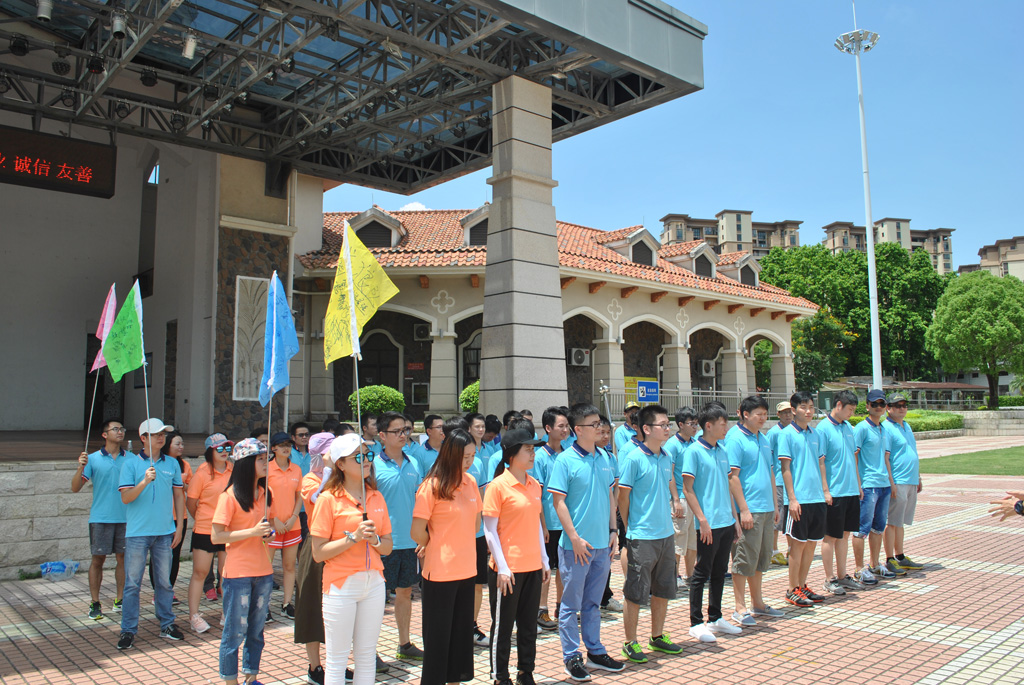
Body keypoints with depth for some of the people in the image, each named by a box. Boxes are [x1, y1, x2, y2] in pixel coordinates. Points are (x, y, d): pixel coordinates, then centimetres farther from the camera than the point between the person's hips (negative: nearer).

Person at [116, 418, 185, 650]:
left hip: (165, 532, 3)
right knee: (132, 583, 3)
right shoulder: (131, 464, -2)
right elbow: (125, 498, -9)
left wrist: (179, 525, 7)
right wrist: (145, 481, -25)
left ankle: (167, 625, 22)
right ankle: (128, 630, 13)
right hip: (137, 533, -2)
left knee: (164, 582, 11)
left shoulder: (172, 464, 7)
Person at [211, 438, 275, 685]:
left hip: (263, 572, 6)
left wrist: (268, 532, 1)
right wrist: (252, 532, -21)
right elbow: (215, 536, -15)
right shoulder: (230, 496, -11)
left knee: (256, 630, 14)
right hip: (238, 573, -6)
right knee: (235, 632, 4)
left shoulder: (265, 493, 8)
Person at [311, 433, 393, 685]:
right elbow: (318, 553, -11)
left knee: (367, 655, 13)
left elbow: (388, 547, 9)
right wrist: (353, 537, -20)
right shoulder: (328, 499, -9)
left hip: (374, 582, 5)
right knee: (337, 658, 6)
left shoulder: (377, 497, 6)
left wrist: (375, 539, -11)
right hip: (341, 585, -4)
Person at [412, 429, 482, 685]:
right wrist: (437, 548, 4)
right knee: (438, 635, 6)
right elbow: (417, 532, -12)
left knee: (462, 631, 16)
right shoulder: (432, 486, -15)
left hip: (467, 569, 6)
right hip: (440, 572, -6)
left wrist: (459, 547, 6)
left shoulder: (470, 481, 4)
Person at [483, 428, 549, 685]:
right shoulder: (498, 485, -13)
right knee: (503, 625, 8)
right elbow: (490, 530, -11)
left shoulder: (534, 484, 7)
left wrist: (544, 560, 13)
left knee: (529, 624, 16)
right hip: (508, 569, -6)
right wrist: (502, 567, -14)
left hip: (533, 567, 6)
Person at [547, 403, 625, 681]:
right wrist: (575, 538, -15)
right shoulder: (565, 460, -11)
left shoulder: (603, 459, 7)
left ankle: (595, 652, 29)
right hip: (576, 544, -6)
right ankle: (571, 657, 18)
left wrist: (613, 530, 9)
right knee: (571, 604, 6)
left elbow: (610, 496, 14)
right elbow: (559, 502, -12)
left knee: (593, 602, 18)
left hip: (602, 544, 6)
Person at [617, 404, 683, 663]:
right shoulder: (634, 459, -14)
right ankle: (630, 643, 17)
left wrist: (675, 500, 8)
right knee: (636, 593, 3)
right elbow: (623, 496, -10)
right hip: (642, 537, -7)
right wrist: (629, 528, -4)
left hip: (666, 534, 7)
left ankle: (657, 637, 33)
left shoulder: (666, 457, 7)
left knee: (663, 590, 17)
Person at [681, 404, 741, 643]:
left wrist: (735, 517, 14)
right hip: (709, 524, -7)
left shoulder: (723, 451, 11)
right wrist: (702, 520, -17)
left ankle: (715, 618, 27)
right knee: (701, 573, 1)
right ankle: (696, 623, 11)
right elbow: (687, 489, -13)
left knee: (720, 572, 15)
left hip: (727, 522, 7)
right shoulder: (694, 451, -11)